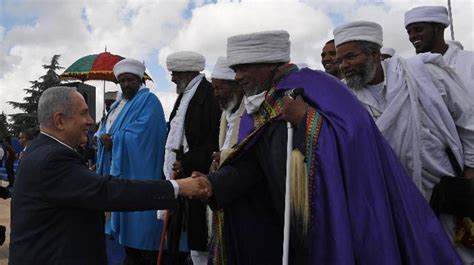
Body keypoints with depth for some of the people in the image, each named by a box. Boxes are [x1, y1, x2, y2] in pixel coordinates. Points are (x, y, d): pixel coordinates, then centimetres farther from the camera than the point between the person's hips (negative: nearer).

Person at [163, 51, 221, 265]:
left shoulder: (210, 94, -12)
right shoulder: (184, 95, 16)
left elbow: (214, 140, -18)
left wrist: (186, 164, -15)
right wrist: (174, 166, 11)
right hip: (179, 172, 9)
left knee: (197, 235, -1)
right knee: (177, 231, 16)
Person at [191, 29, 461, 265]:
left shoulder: (314, 84, -11)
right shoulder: (255, 111, 10)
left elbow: (357, 132, -23)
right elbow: (248, 165, -1)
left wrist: (306, 118, -27)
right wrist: (213, 183, -15)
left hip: (339, 217, -6)